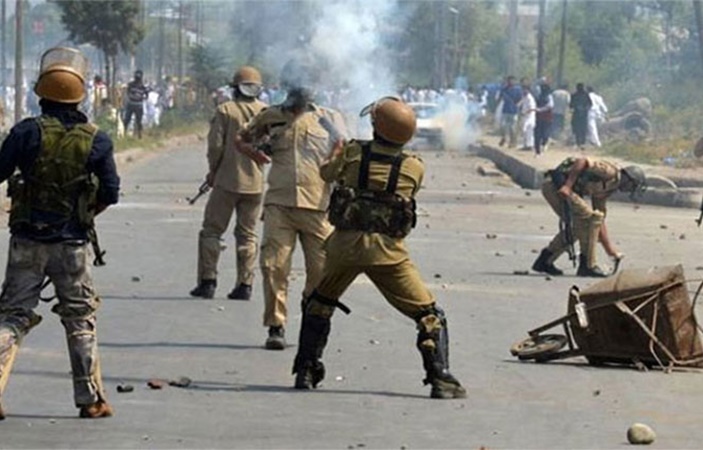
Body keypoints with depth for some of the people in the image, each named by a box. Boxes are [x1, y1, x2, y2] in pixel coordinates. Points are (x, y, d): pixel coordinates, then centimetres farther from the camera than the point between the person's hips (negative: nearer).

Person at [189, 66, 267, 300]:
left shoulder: (225, 110, -7)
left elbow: (216, 145, -9)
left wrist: (213, 171, 5)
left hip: (227, 180, -3)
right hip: (255, 182, 3)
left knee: (211, 230, 6)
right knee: (247, 235, 10)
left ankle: (207, 281, 0)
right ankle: (245, 285, 6)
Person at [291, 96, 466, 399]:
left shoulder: (353, 153, 1)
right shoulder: (414, 168, -2)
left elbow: (326, 173, 20)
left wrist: (336, 154, 43)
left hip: (344, 245, 2)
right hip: (387, 251, -2)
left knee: (318, 304, 26)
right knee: (428, 315, 7)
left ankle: (306, 371, 22)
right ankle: (440, 379, -6)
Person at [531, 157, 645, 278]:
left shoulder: (607, 189, 21)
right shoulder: (612, 172, -8)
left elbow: (600, 221, 24)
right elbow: (582, 162, -20)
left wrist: (610, 249, 23)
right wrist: (567, 186, -24)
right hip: (556, 184, -10)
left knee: (577, 227, 20)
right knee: (592, 217, -10)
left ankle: (544, 262, 24)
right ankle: (588, 265, -6)